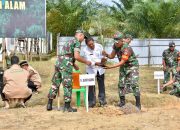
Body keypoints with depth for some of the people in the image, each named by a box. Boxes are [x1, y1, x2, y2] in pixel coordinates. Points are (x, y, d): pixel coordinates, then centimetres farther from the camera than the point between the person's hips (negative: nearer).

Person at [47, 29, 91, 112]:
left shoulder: (69, 42, 27)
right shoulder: (77, 42, -1)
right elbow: (77, 56, -11)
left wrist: (74, 65, 30)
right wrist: (86, 62, 1)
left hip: (58, 63, 8)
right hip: (66, 65, -8)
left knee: (55, 84, 11)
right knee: (67, 85, -3)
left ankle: (49, 104, 13)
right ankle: (67, 106, -1)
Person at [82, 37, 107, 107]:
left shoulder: (99, 46, -9)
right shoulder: (85, 50, -16)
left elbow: (103, 55, -2)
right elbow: (88, 61, -21)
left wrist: (103, 59, -25)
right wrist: (95, 63, -38)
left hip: (100, 69, 2)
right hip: (91, 70, -2)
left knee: (101, 85, 10)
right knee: (91, 86, -2)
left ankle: (102, 100, 23)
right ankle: (91, 102, 10)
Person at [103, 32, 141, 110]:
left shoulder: (127, 48, -30)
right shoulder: (115, 46, -8)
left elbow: (122, 62, -31)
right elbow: (112, 56, 1)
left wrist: (110, 67, -37)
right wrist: (106, 55, -22)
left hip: (132, 66, -7)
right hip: (123, 67, 7)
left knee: (134, 84, -15)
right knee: (121, 84, 6)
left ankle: (138, 104, -9)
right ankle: (122, 103, 15)